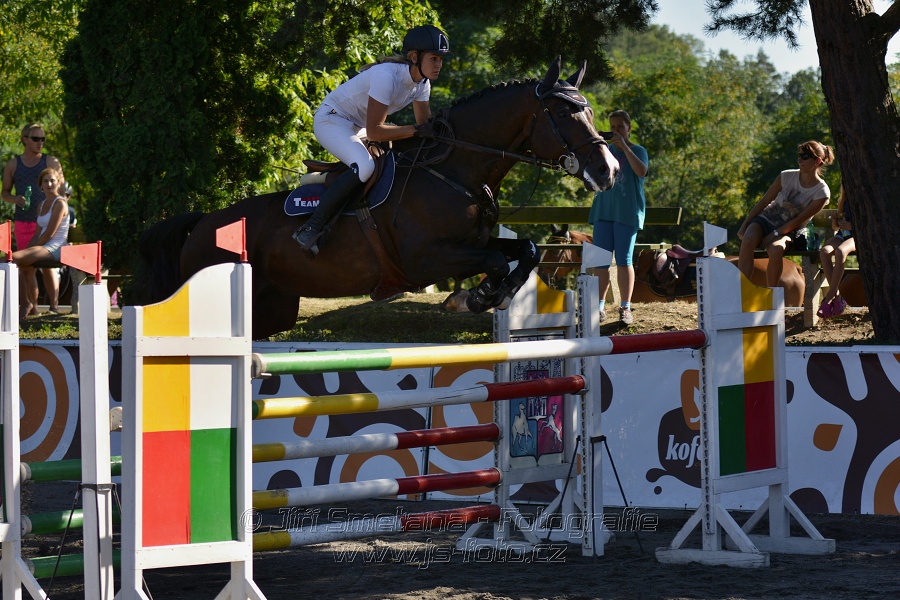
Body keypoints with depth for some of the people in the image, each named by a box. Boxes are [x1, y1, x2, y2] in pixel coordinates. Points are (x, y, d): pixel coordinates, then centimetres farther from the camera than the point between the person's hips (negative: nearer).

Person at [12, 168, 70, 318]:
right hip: (43, 248, 9)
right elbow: (38, 234, 17)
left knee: (14, 258, -24)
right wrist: (27, 249, 0)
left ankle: (27, 303, -13)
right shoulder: (42, 205, 20)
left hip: (55, 248, -9)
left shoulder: (60, 203, -8)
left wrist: (31, 248, -11)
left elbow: (49, 234, -14)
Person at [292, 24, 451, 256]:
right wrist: (417, 130, -33)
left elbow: (425, 124, 4)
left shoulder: (422, 82, -5)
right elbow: (374, 131, -32)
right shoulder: (387, 75, -31)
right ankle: (311, 228, -29)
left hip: (356, 128, 10)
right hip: (331, 120, -10)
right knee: (364, 167, -32)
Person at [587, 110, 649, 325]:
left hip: (627, 213, -4)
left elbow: (641, 171, -17)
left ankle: (625, 308, -1)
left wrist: (625, 147, -20)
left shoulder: (638, 151, 3)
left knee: (624, 261, -4)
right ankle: (600, 306, 5)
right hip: (603, 211, 4)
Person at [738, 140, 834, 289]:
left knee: (776, 249, -38)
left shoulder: (821, 192, -8)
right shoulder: (787, 176, -1)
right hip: (765, 220, 2)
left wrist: (774, 235, -18)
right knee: (748, 240, -32)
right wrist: (744, 226, 1)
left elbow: (798, 220, -11)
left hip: (787, 232, -2)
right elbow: (764, 202, 6)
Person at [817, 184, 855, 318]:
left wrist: (852, 226, -14)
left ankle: (829, 297, -35)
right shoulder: (843, 201, 20)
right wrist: (835, 219, 1)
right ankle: (837, 297, -32)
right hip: (842, 235, 5)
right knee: (824, 251, -30)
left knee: (840, 251, -39)